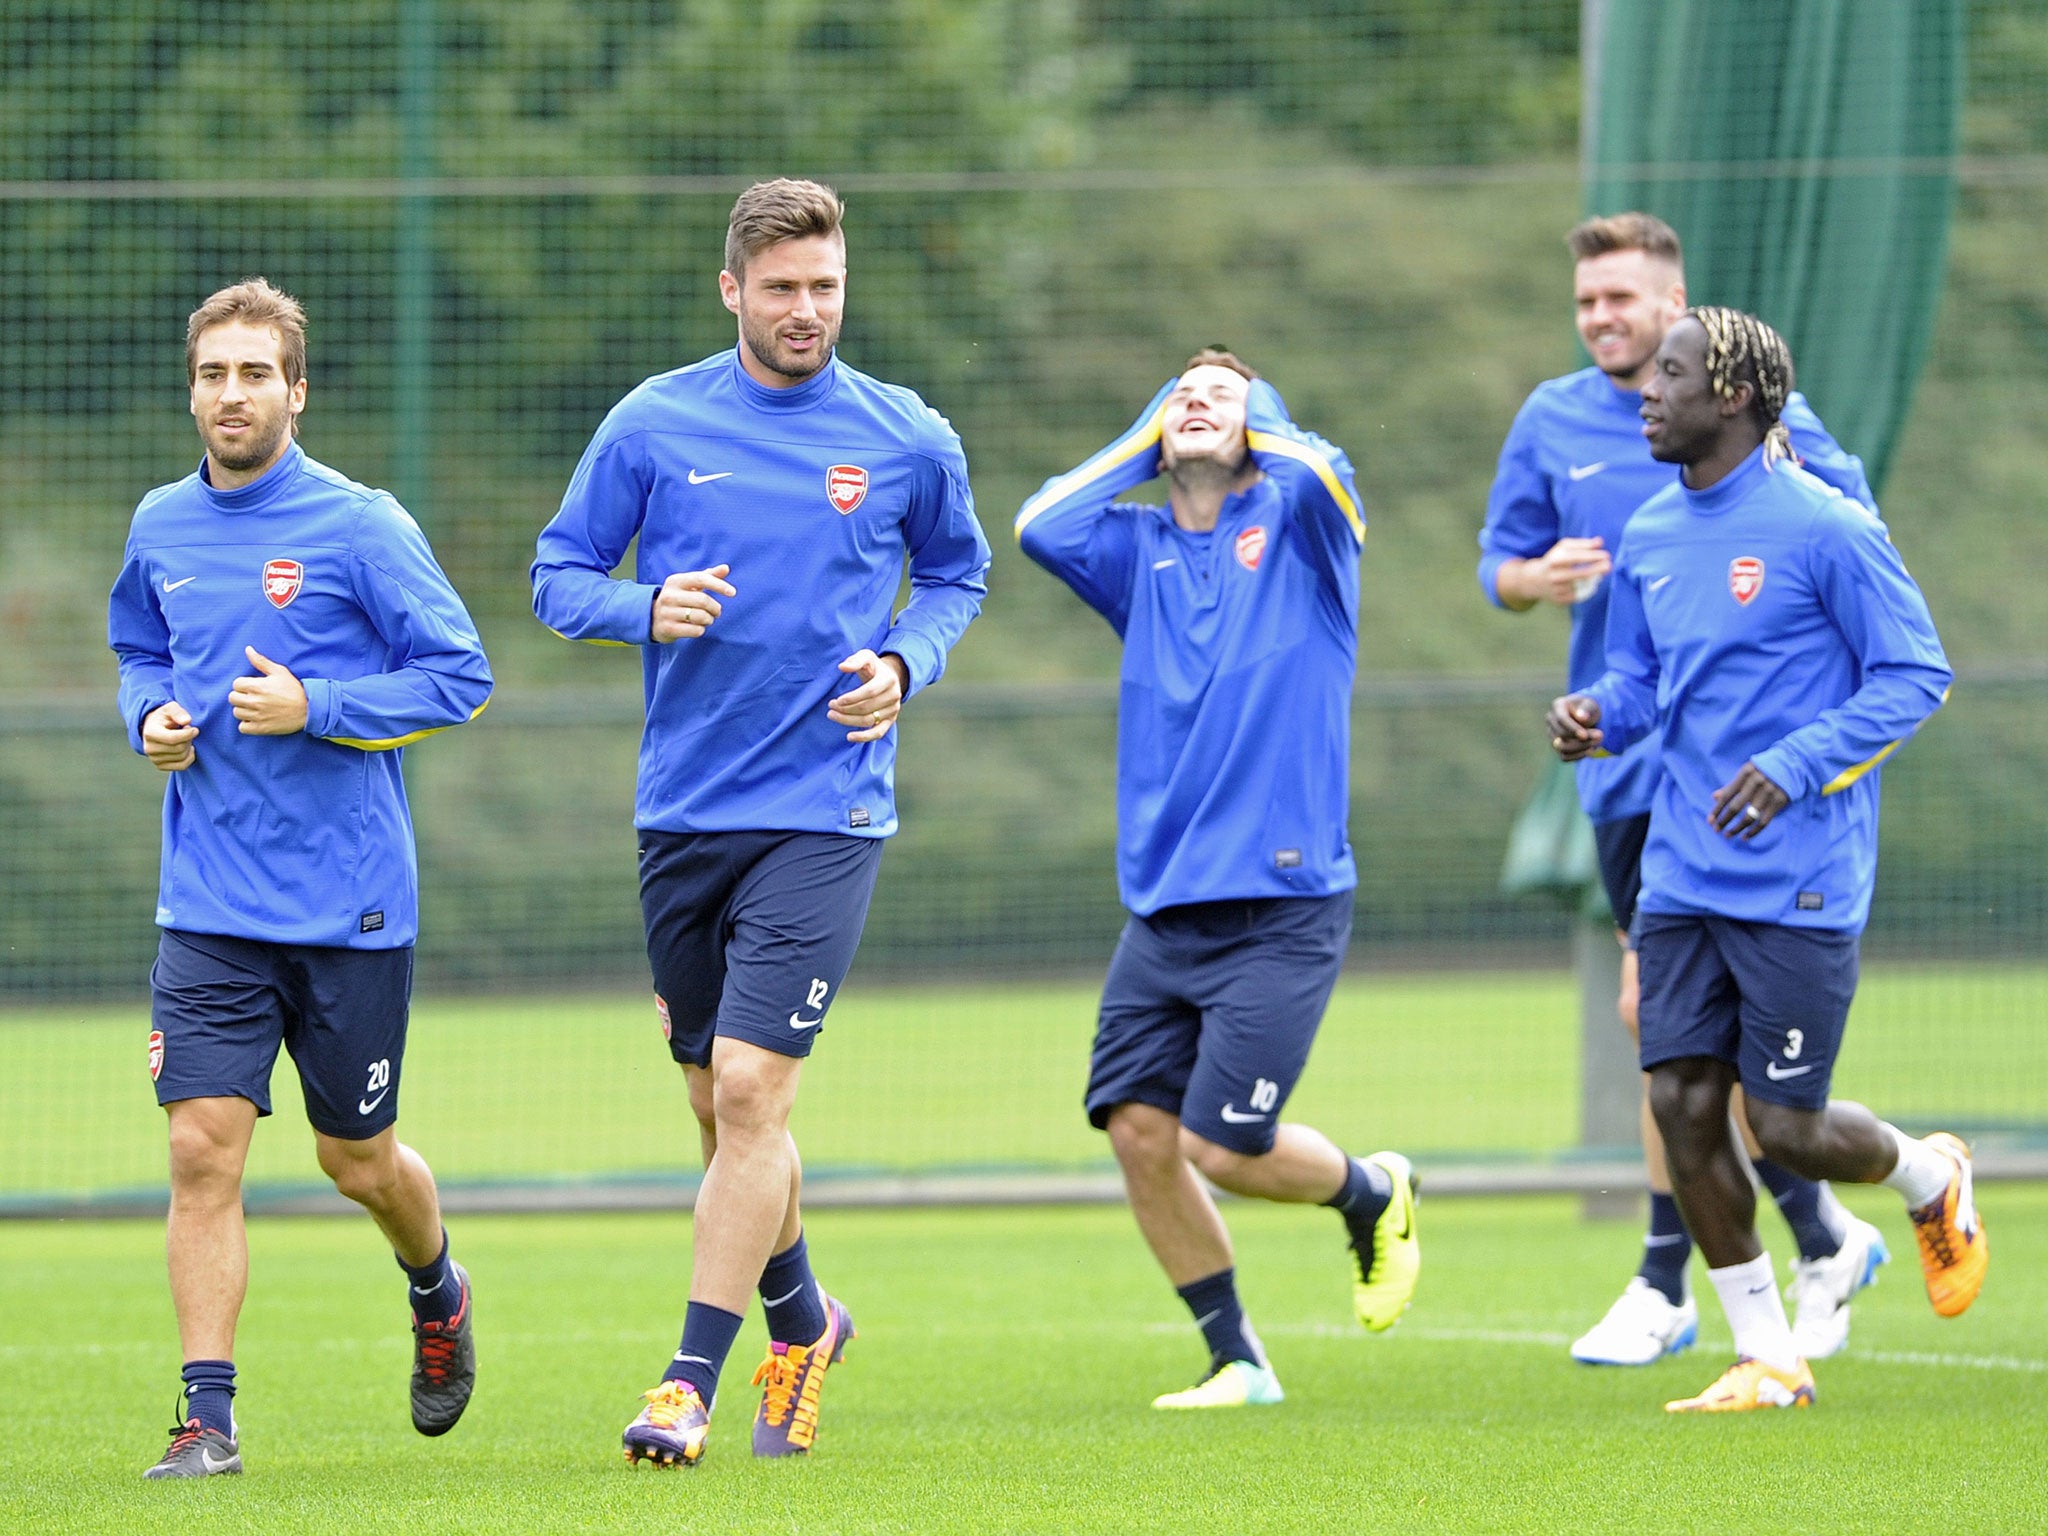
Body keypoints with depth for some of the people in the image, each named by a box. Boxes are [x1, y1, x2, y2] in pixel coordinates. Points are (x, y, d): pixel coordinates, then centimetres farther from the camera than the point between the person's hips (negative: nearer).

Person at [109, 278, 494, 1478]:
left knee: (358, 1159, 10)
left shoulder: (361, 525, -9)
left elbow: (460, 678, -8)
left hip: (351, 905, -3)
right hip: (210, 909, 3)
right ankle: (209, 1414, -7)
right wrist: (152, 717, 1)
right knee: (203, 1150, -10)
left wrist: (315, 708, -18)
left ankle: (439, 1295, 42)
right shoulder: (162, 527, 6)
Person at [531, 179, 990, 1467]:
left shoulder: (909, 442, 1)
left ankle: (693, 1382, -9)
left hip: (825, 814, -3)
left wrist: (905, 663, -2)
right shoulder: (652, 425, 2)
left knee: (750, 1089, -14)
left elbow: (958, 573, 17)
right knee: (721, 1105, 11)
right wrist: (647, 609, -13)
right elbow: (560, 576, 7)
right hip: (683, 813, 3)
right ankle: (801, 1319, 36)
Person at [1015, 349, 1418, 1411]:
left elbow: (1319, 474, -21)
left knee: (1223, 1142, -11)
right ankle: (1235, 1360, 12)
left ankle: (1375, 1195, 20)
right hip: (1162, 905, 5)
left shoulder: (1295, 527, 2)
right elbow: (1041, 526, -5)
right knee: (1136, 1128, -3)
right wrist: (1143, 439, 6)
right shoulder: (1139, 552, 13)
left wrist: (1261, 424, 1)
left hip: (1282, 905, -5)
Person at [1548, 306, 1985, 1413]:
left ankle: (1931, 1177, 30)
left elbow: (1914, 675, -10)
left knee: (1787, 1129, -4)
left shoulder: (1823, 528, -12)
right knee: (1682, 1106, -1)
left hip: (1799, 883, -6)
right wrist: (1597, 717, -3)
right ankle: (1766, 1361, 10)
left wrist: (1795, 766, -21)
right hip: (1683, 876, 6)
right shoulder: (1650, 537, 9)